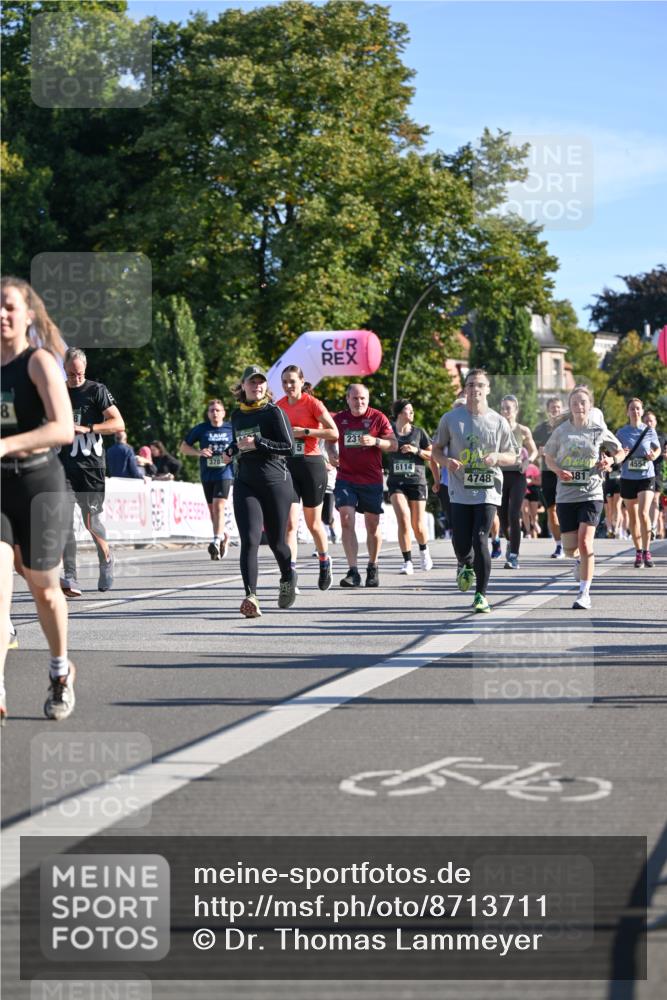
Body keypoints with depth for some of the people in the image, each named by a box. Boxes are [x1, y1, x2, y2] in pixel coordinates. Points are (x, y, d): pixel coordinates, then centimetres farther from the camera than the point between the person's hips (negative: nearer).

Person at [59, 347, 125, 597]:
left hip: (91, 464, -3)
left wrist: (87, 428, -20)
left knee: (91, 523, 2)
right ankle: (70, 579, -14)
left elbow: (119, 424, -10)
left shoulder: (96, 390, -2)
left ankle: (106, 561, 32)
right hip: (63, 465, 3)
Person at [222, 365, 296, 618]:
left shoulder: (274, 412, -5)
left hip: (275, 482, -3)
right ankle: (251, 596, -21)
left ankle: (288, 578, 38)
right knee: (249, 540, -13)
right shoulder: (237, 415, 12)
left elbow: (289, 447, -12)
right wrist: (232, 451, 9)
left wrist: (257, 443, -18)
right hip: (245, 483, 3)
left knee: (276, 541, 7)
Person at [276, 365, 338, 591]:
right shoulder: (279, 406, 7)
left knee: (313, 523, 10)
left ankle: (325, 564, 36)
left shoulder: (313, 403, -7)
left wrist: (305, 431, -18)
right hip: (286, 466, 3)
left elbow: (334, 433, -12)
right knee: (289, 522, -10)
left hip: (311, 464, -3)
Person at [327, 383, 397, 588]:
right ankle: (353, 571, -17)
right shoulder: (339, 419, 5)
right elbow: (329, 439, 21)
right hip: (345, 478, 1)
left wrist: (375, 441, -19)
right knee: (346, 520, -14)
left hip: (372, 480, -1)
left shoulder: (378, 418, 0)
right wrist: (331, 453, -1)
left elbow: (393, 445, -1)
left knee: (373, 525, 7)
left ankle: (373, 568, 26)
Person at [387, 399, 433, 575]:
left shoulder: (419, 432, 5)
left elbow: (432, 456, 6)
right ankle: (407, 562, -10)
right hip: (396, 482, -1)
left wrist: (416, 450, -9)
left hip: (417, 482, 1)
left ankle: (424, 551, 33)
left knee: (418, 526, 0)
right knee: (403, 519, -19)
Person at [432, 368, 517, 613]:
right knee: (460, 544, -3)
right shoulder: (450, 418, 2)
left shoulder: (498, 422, 3)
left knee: (480, 539, -13)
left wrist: (497, 457, -12)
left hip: (488, 490, -1)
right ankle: (466, 566, 36)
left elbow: (512, 456, 10)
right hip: (460, 491, 1)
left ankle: (481, 595, -1)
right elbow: (436, 449, 11)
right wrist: (446, 461, -11)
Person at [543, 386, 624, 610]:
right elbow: (548, 456, 11)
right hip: (566, 495, 2)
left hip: (591, 494, -2)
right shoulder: (561, 431, 1)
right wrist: (558, 470, -9)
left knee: (585, 543, -15)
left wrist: (610, 460, -9)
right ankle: (579, 559, 43)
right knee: (570, 548, 5)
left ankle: (584, 593, -7)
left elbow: (620, 451, 13)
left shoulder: (599, 431, 0)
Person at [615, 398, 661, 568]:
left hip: (646, 477, -2)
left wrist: (654, 455, -9)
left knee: (643, 513, -17)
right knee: (633, 517, 8)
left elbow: (658, 449, 13)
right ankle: (638, 552, 21)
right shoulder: (621, 432, 1)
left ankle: (647, 552, -7)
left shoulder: (649, 431, -1)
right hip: (627, 478, 2)